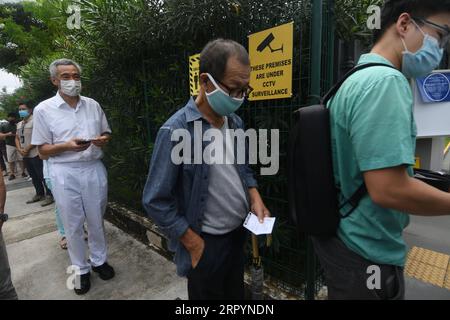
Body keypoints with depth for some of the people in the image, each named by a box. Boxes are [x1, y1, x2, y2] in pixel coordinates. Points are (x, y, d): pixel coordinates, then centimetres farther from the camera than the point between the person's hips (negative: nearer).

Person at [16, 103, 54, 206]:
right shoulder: (19, 124, 17)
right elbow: (17, 138, 19)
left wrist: (27, 149, -13)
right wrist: (20, 149, 1)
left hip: (35, 154, -8)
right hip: (25, 155, 8)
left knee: (42, 175, -5)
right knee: (34, 176, 13)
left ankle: (49, 195, 1)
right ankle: (39, 194, 23)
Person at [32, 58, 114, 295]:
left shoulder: (93, 105, 5)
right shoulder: (43, 109, -3)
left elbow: (106, 132, 14)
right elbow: (43, 149, -2)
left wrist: (104, 139, -10)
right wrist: (68, 145, -22)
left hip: (94, 168, 2)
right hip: (65, 173, -2)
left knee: (96, 221, 14)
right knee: (73, 225, 10)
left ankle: (99, 260, 35)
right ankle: (80, 269, 30)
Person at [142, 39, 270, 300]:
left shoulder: (235, 122, -2)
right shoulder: (177, 131, -23)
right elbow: (156, 201, -19)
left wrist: (255, 198, -5)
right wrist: (195, 244, -16)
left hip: (240, 233, 7)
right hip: (207, 243, -6)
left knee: (237, 294, 27)